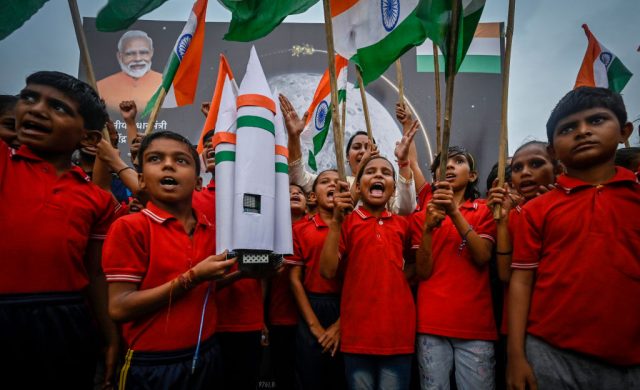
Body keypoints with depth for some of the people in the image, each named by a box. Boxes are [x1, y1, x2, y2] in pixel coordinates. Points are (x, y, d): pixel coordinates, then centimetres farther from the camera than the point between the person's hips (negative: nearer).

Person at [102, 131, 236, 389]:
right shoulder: (129, 227, -12)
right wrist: (192, 277, -22)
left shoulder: (210, 229, 3)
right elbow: (119, 307, -16)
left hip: (206, 358, 5)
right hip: (153, 367, -5)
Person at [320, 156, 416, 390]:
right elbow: (328, 271, -10)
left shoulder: (403, 224, 8)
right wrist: (336, 221, -16)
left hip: (397, 331, 2)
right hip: (357, 332, -2)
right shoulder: (346, 223, 0)